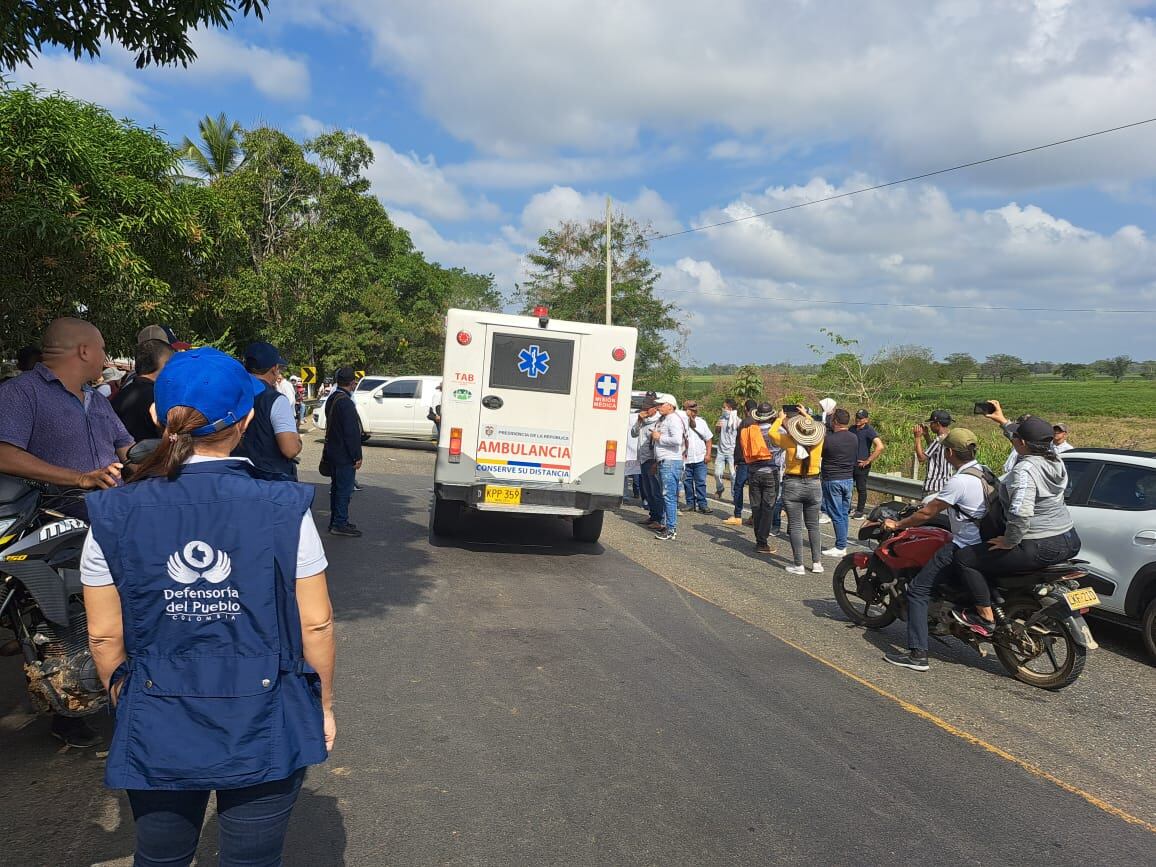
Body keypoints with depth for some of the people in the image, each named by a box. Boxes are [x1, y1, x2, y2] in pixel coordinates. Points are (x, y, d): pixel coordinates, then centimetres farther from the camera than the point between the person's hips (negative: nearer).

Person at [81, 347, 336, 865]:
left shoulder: (114, 517, -10)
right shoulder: (285, 511, -16)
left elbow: (105, 637, -2)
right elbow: (315, 624, -10)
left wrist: (126, 702, 16)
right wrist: (324, 706, 6)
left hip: (157, 734, 2)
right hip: (265, 728, -2)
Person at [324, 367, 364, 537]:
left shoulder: (332, 399, 9)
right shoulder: (345, 402, -22)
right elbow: (352, 432, -22)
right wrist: (357, 457, -17)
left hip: (333, 452, 10)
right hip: (344, 455, -10)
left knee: (336, 488, 17)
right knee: (344, 489, -3)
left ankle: (335, 521, 25)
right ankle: (340, 524, 2)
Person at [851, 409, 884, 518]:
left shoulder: (869, 431, -11)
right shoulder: (852, 429, 10)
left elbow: (880, 447, -22)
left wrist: (868, 461, -18)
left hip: (861, 465, -7)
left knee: (861, 488, 3)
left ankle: (859, 511, 13)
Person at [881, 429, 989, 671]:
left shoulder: (959, 482, -19)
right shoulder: (982, 472, 8)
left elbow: (927, 513, -13)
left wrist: (897, 525, -1)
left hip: (964, 548, -10)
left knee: (917, 590, -6)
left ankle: (918, 654, -11)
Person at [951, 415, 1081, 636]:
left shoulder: (1024, 471, -22)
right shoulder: (1054, 460, 5)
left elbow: (1021, 514, -33)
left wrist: (1009, 542, -17)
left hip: (1040, 549, -9)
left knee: (964, 559, -5)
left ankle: (985, 616, -2)